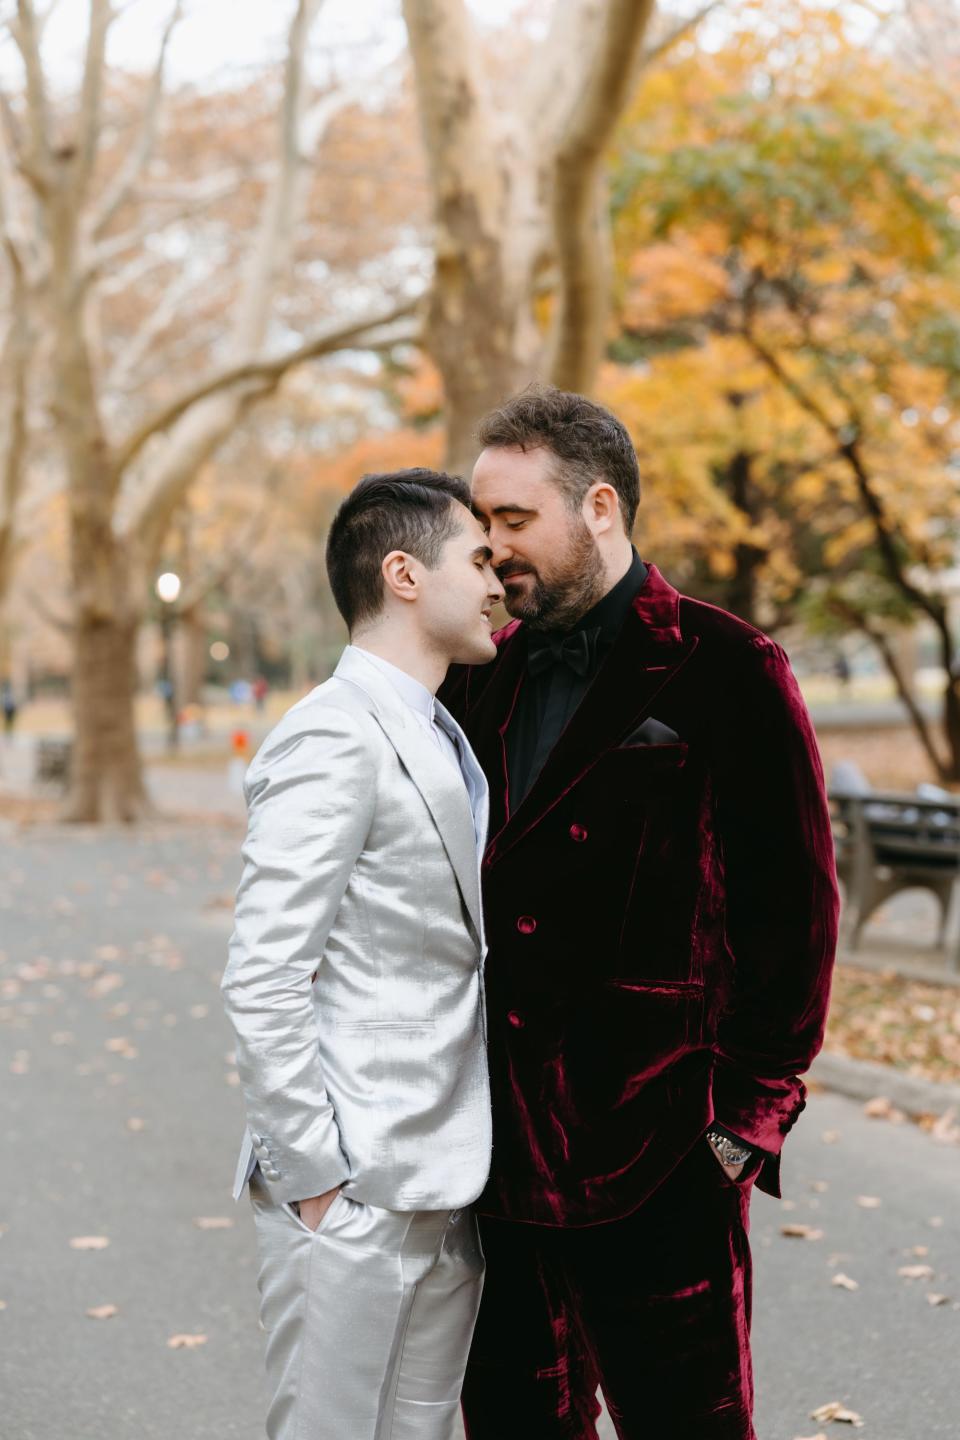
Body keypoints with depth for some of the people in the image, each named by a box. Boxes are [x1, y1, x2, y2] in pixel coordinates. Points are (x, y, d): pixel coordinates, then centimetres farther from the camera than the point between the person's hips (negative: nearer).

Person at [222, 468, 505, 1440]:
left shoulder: (440, 739, 16)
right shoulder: (334, 740, -14)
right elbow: (263, 983, -19)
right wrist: (313, 1177, -17)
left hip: (445, 1193, 9)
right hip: (356, 1197, -9)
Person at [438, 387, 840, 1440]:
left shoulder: (728, 674, -6)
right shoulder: (480, 679, 11)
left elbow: (794, 908, -7)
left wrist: (748, 1116, -9)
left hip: (655, 1157, -5)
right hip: (496, 1154, 6)